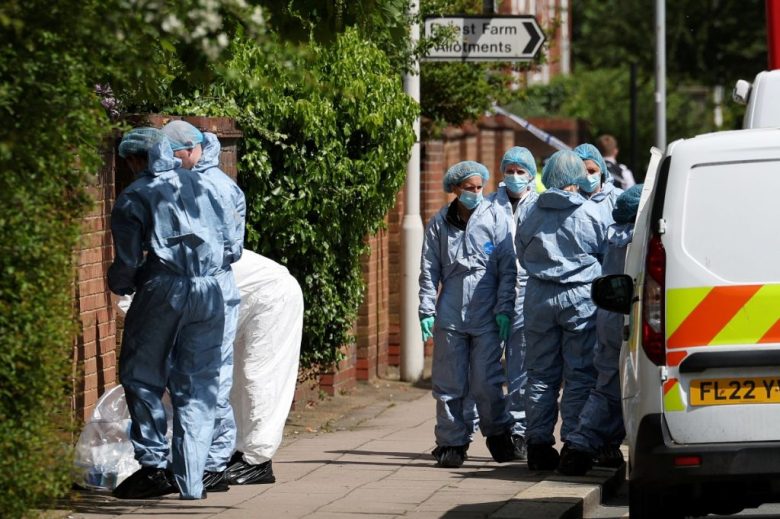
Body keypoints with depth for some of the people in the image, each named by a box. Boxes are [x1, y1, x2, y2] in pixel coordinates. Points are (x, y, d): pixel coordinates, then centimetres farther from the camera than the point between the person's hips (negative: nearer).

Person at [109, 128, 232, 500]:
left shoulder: (133, 198, 0)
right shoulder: (200, 187, 15)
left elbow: (128, 261, -2)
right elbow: (223, 242, 19)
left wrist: (119, 284, 18)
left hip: (161, 289, -4)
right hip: (208, 290, 4)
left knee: (141, 376, 9)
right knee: (197, 388, 7)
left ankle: (153, 464, -3)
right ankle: (191, 481, 4)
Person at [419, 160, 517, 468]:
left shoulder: (495, 218, 3)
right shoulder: (439, 224, 8)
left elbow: (507, 268, 2)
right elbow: (429, 270, 10)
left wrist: (504, 310, -4)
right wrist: (426, 312, 2)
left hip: (487, 315, -2)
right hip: (450, 314, 2)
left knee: (486, 382, -3)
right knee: (449, 382, 3)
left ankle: (497, 432, 19)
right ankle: (451, 441, 13)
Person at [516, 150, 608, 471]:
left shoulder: (533, 214, 2)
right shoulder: (590, 213, -6)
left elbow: (521, 253, 13)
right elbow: (606, 252, 4)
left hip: (539, 297, 3)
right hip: (580, 297, -3)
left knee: (540, 374, 8)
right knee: (579, 375, 2)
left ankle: (538, 444, 7)